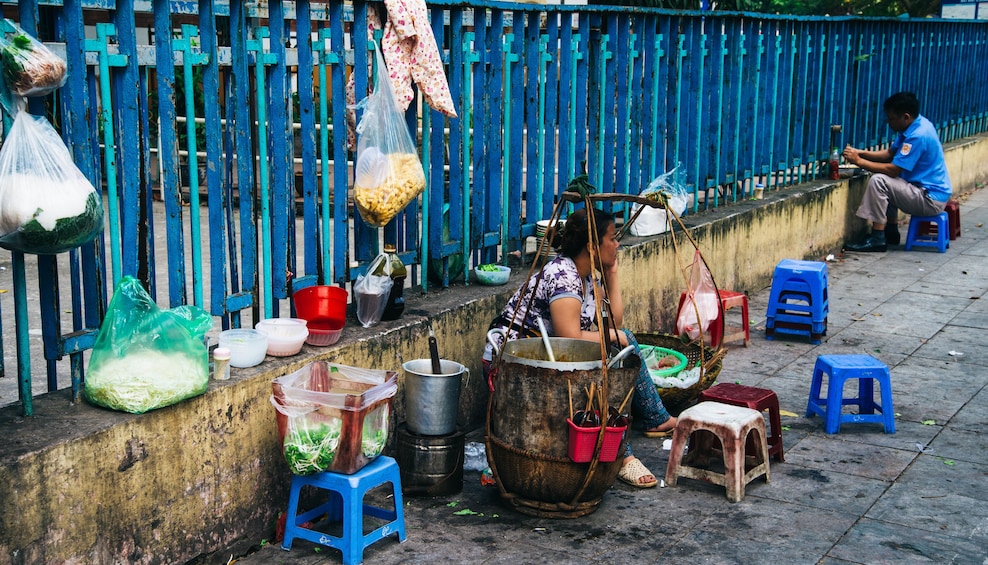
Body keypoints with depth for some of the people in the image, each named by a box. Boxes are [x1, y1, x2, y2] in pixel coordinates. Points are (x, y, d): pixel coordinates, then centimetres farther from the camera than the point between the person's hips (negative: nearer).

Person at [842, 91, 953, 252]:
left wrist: (859, 161, -16)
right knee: (888, 180, 25)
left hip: (931, 199, -10)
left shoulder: (918, 136, -24)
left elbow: (892, 170, -24)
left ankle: (877, 239, -15)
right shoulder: (915, 125, 6)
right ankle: (891, 232, 24)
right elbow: (889, 153, 12)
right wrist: (860, 153, -2)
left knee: (878, 181, -20)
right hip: (927, 189, 10)